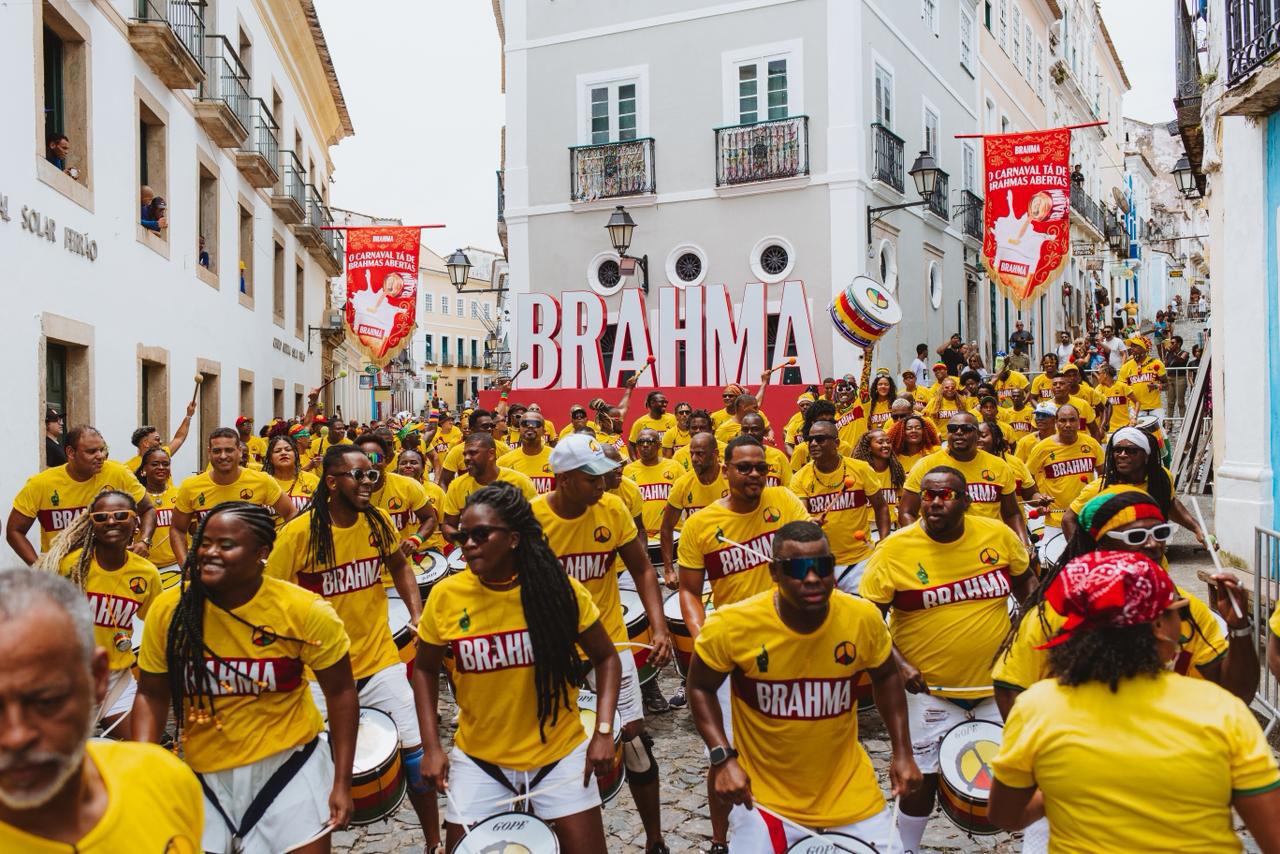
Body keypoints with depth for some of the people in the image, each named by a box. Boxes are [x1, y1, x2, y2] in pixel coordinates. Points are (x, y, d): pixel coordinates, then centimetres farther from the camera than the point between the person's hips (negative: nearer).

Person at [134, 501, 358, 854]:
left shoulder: (306, 612, -18)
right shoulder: (168, 610, -11)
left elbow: (340, 693, -7)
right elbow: (152, 696, 1)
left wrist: (342, 782, -8)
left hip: (290, 762, -2)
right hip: (204, 772, 2)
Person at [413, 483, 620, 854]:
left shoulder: (560, 590, -13)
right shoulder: (445, 596, -10)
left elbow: (606, 658, -1)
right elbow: (425, 669, 5)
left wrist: (604, 730, -12)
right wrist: (431, 746, -3)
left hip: (560, 752, -1)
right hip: (477, 757, 1)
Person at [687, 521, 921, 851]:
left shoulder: (863, 618, -15)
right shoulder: (732, 626, -22)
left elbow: (886, 677, 6)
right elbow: (701, 688, -5)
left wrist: (902, 752, 1)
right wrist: (723, 758, -15)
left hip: (850, 791, 2)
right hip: (763, 794, -2)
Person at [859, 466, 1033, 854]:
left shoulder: (998, 535, -8)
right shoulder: (894, 550, -16)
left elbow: (1025, 582, 11)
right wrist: (898, 664, -18)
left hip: (998, 680, 3)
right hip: (929, 687, -3)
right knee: (923, 776, 5)